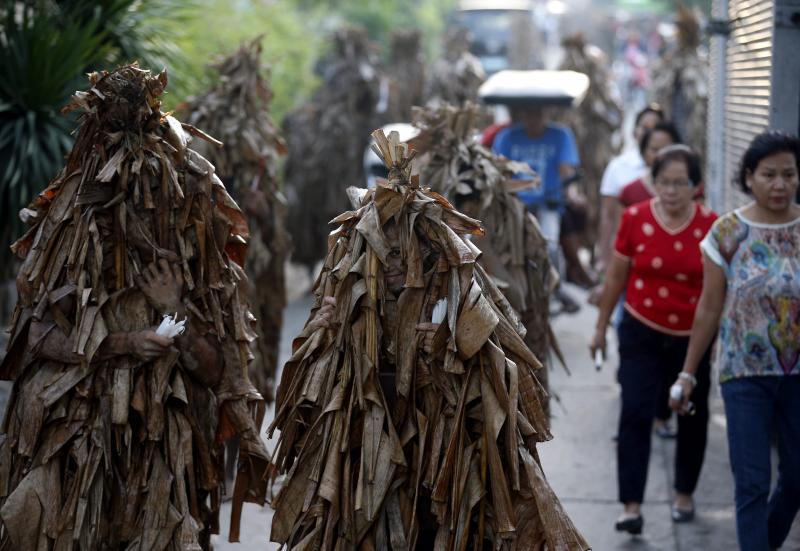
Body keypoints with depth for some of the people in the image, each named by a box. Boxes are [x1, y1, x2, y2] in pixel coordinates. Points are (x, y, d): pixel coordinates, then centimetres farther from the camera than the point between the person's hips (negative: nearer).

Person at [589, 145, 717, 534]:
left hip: (693, 339, 1)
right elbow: (616, 277, 3)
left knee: (692, 418, 13)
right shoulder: (635, 219, -7)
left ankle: (684, 495, 33)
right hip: (642, 335, -1)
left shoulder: (710, 227, -8)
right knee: (635, 415, -10)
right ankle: (632, 507, -7)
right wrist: (601, 328, 9)